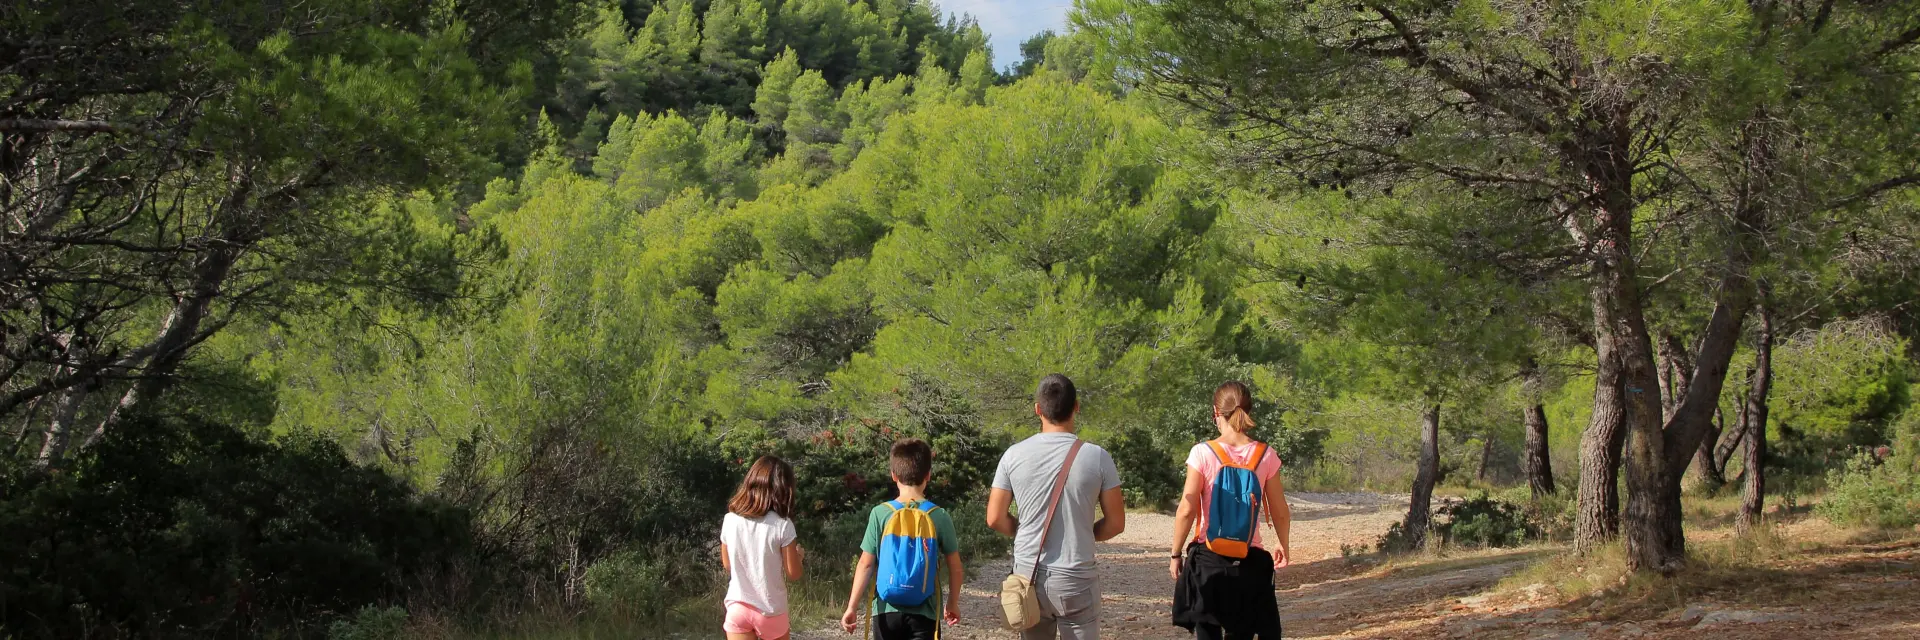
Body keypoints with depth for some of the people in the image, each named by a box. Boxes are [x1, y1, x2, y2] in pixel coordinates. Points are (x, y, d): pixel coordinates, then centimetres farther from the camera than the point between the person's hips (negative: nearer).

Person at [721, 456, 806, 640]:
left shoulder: (730, 520, -5)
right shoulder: (782, 525, -14)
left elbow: (727, 564, 9)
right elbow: (793, 573, -8)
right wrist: (798, 555, 12)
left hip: (737, 607, 2)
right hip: (771, 609, -2)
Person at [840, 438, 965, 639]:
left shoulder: (880, 514, -5)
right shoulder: (939, 517, -4)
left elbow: (866, 564, -5)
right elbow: (955, 568, 2)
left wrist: (852, 607, 1)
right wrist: (953, 603, 18)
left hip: (886, 610, 1)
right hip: (923, 611, -1)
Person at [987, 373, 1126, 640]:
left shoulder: (1014, 455, -3)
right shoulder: (1096, 457, -8)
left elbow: (995, 519, 2)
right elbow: (1116, 523, -2)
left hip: (1028, 575, 3)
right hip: (1076, 578, -3)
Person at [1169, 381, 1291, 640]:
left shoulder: (1203, 453, -8)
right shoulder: (1265, 456, -2)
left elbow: (1186, 510, -10)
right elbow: (1281, 513, 4)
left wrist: (1176, 554, 1)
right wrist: (1282, 546, 22)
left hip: (1207, 561, -2)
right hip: (1250, 562, 2)